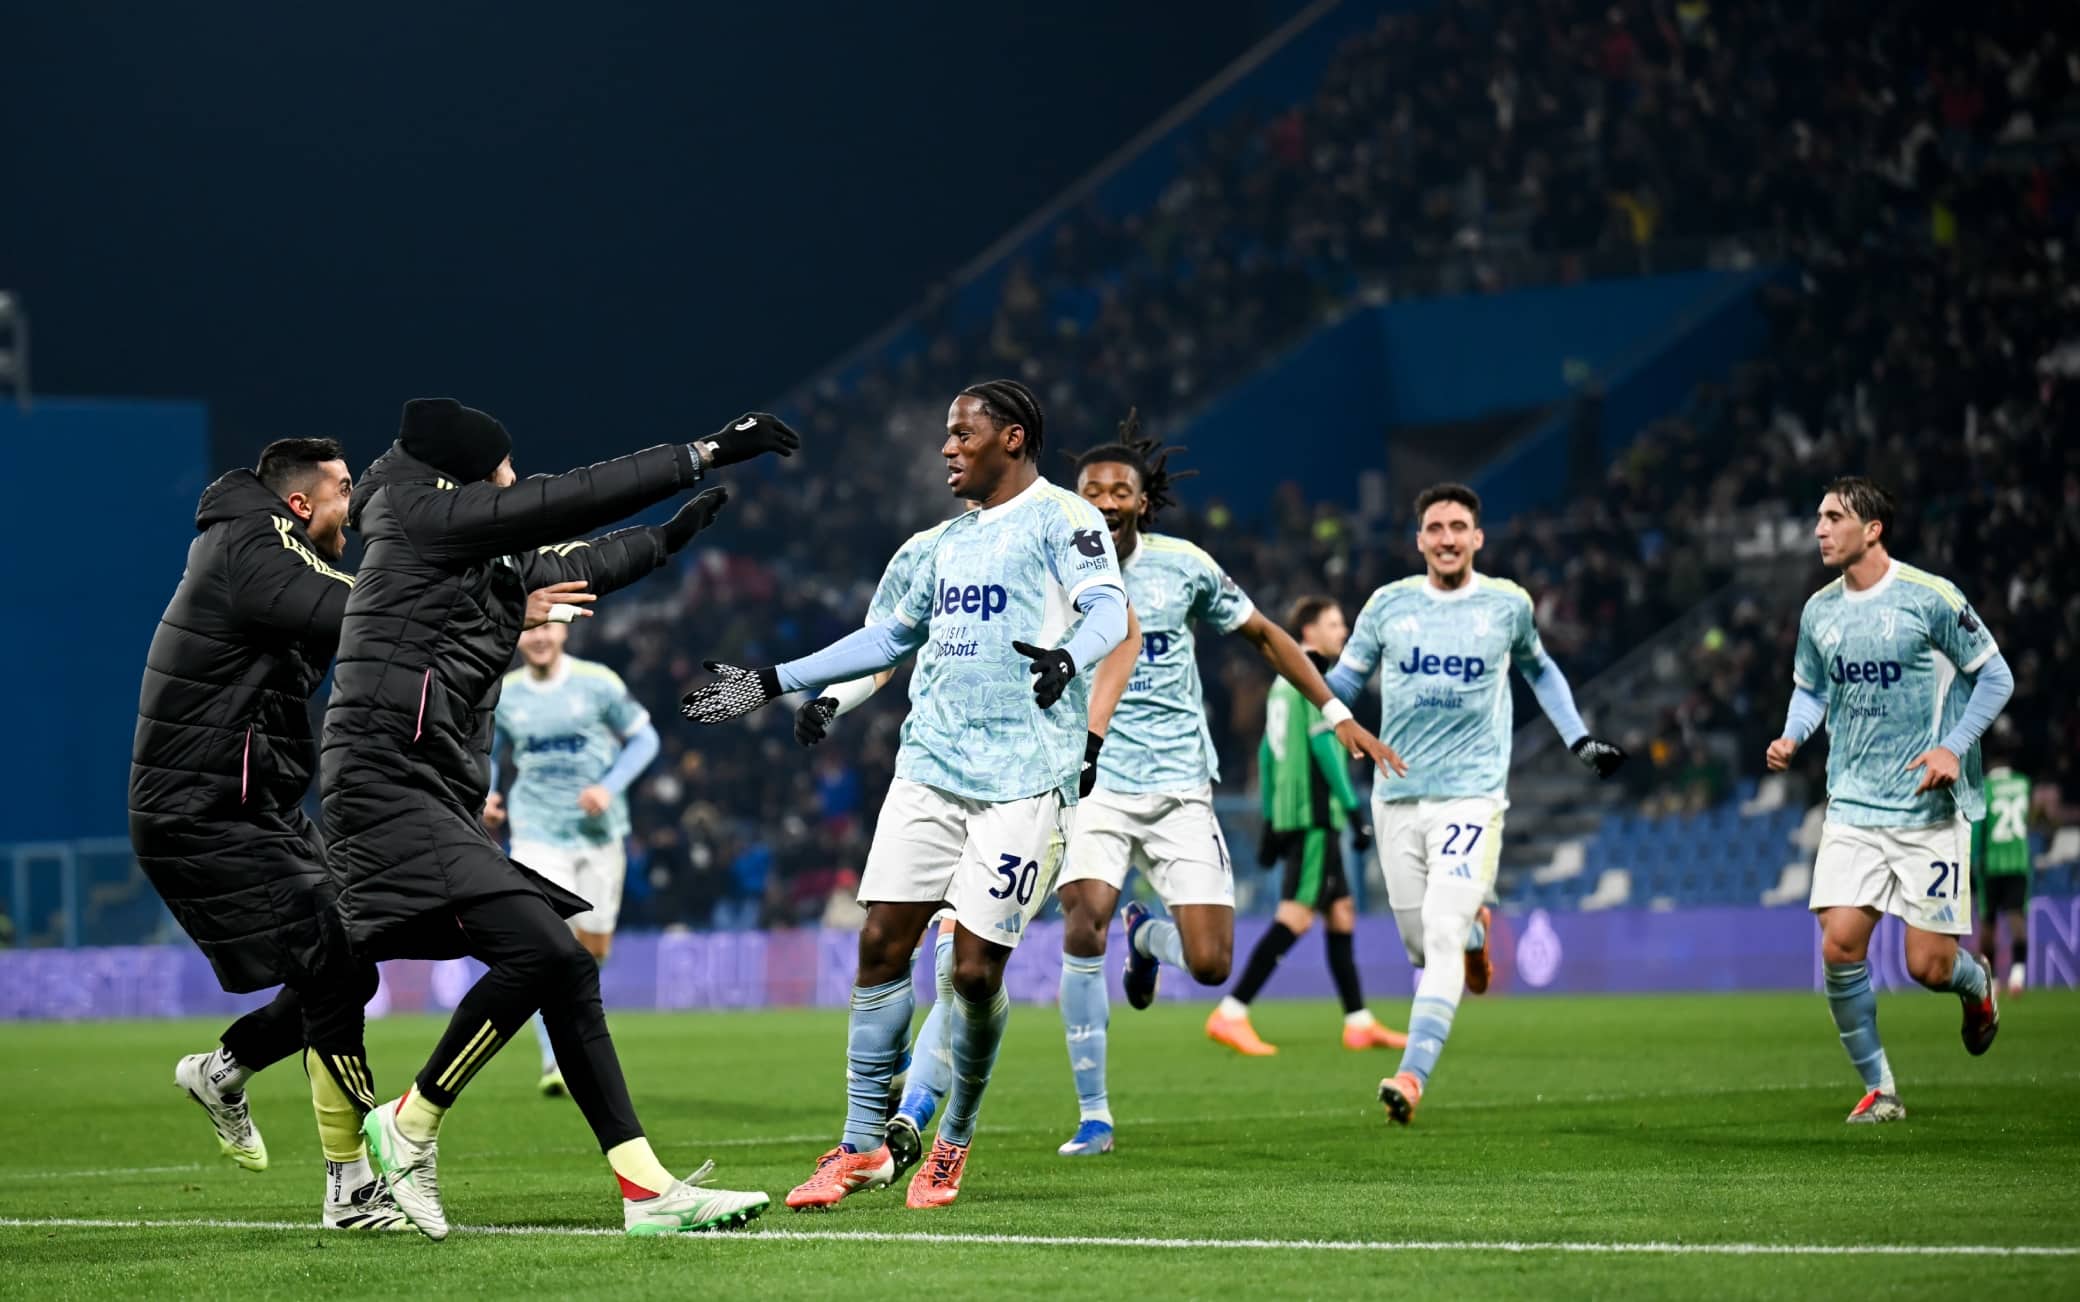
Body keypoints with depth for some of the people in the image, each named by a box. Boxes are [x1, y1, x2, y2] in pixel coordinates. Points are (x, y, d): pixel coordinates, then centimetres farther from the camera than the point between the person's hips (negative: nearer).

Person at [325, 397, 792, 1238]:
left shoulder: (492, 563, 19)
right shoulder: (422, 519, -5)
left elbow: (577, 566, 37)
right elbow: (568, 503, -10)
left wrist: (672, 535, 48)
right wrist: (701, 456, -9)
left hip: (437, 806, 10)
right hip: (388, 787, -10)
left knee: (568, 972, 4)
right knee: (536, 950, -23)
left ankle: (648, 1187, 1)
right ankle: (411, 1127, -6)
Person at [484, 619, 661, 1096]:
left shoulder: (598, 683, -5)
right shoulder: (503, 695, 1)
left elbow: (643, 739, 2)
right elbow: (489, 751, 18)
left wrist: (610, 787, -13)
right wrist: (487, 795, -1)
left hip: (599, 834, 1)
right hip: (538, 836, -1)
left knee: (593, 948, 8)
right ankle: (554, 1062, -14)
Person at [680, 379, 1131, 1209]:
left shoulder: (1060, 520, -2)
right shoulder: (950, 541, 21)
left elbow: (1108, 608, -18)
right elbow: (890, 637, 32)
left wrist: (1067, 657, -41)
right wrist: (771, 683, 30)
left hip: (1022, 781, -7)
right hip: (929, 767, 7)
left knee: (976, 970, -6)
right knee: (881, 945, -1)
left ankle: (954, 1142, 14)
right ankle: (865, 1144, 7)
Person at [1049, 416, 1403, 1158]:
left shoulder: (1183, 566, 0)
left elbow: (1265, 637, 13)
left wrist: (1337, 714, 10)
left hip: (1179, 788, 1)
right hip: (1093, 782, -1)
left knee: (1210, 965, -7)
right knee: (1085, 921, -26)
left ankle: (1148, 935, 33)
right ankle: (1093, 1115, -13)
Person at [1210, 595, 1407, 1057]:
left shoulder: (1283, 681, 19)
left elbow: (1267, 753, 20)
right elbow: (1323, 743, -17)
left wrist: (1270, 824, 22)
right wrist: (1355, 809, -17)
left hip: (1287, 812, 10)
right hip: (1315, 812, -10)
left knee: (1340, 913, 11)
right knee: (1296, 916, -13)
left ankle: (1359, 1023, 11)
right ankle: (1231, 1015, -18)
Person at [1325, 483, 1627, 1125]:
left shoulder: (1508, 604, 5)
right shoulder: (1389, 604, 4)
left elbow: (1538, 668, 23)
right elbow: (1344, 680, 12)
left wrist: (1580, 741, 18)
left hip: (1472, 794, -2)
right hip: (1397, 796, 2)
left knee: (1442, 934, -18)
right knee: (1422, 947, 6)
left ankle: (1413, 1075, -24)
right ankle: (1475, 930, 42)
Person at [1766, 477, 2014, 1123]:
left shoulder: (1930, 598, -9)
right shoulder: (1819, 611, 6)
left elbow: (1995, 675, -2)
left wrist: (1954, 747, -14)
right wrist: (1792, 737, 1)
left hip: (1930, 810, -4)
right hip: (1852, 809, 4)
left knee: (1928, 966, -6)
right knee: (1839, 947, -10)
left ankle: (1975, 984, 33)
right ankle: (1878, 1089, 6)